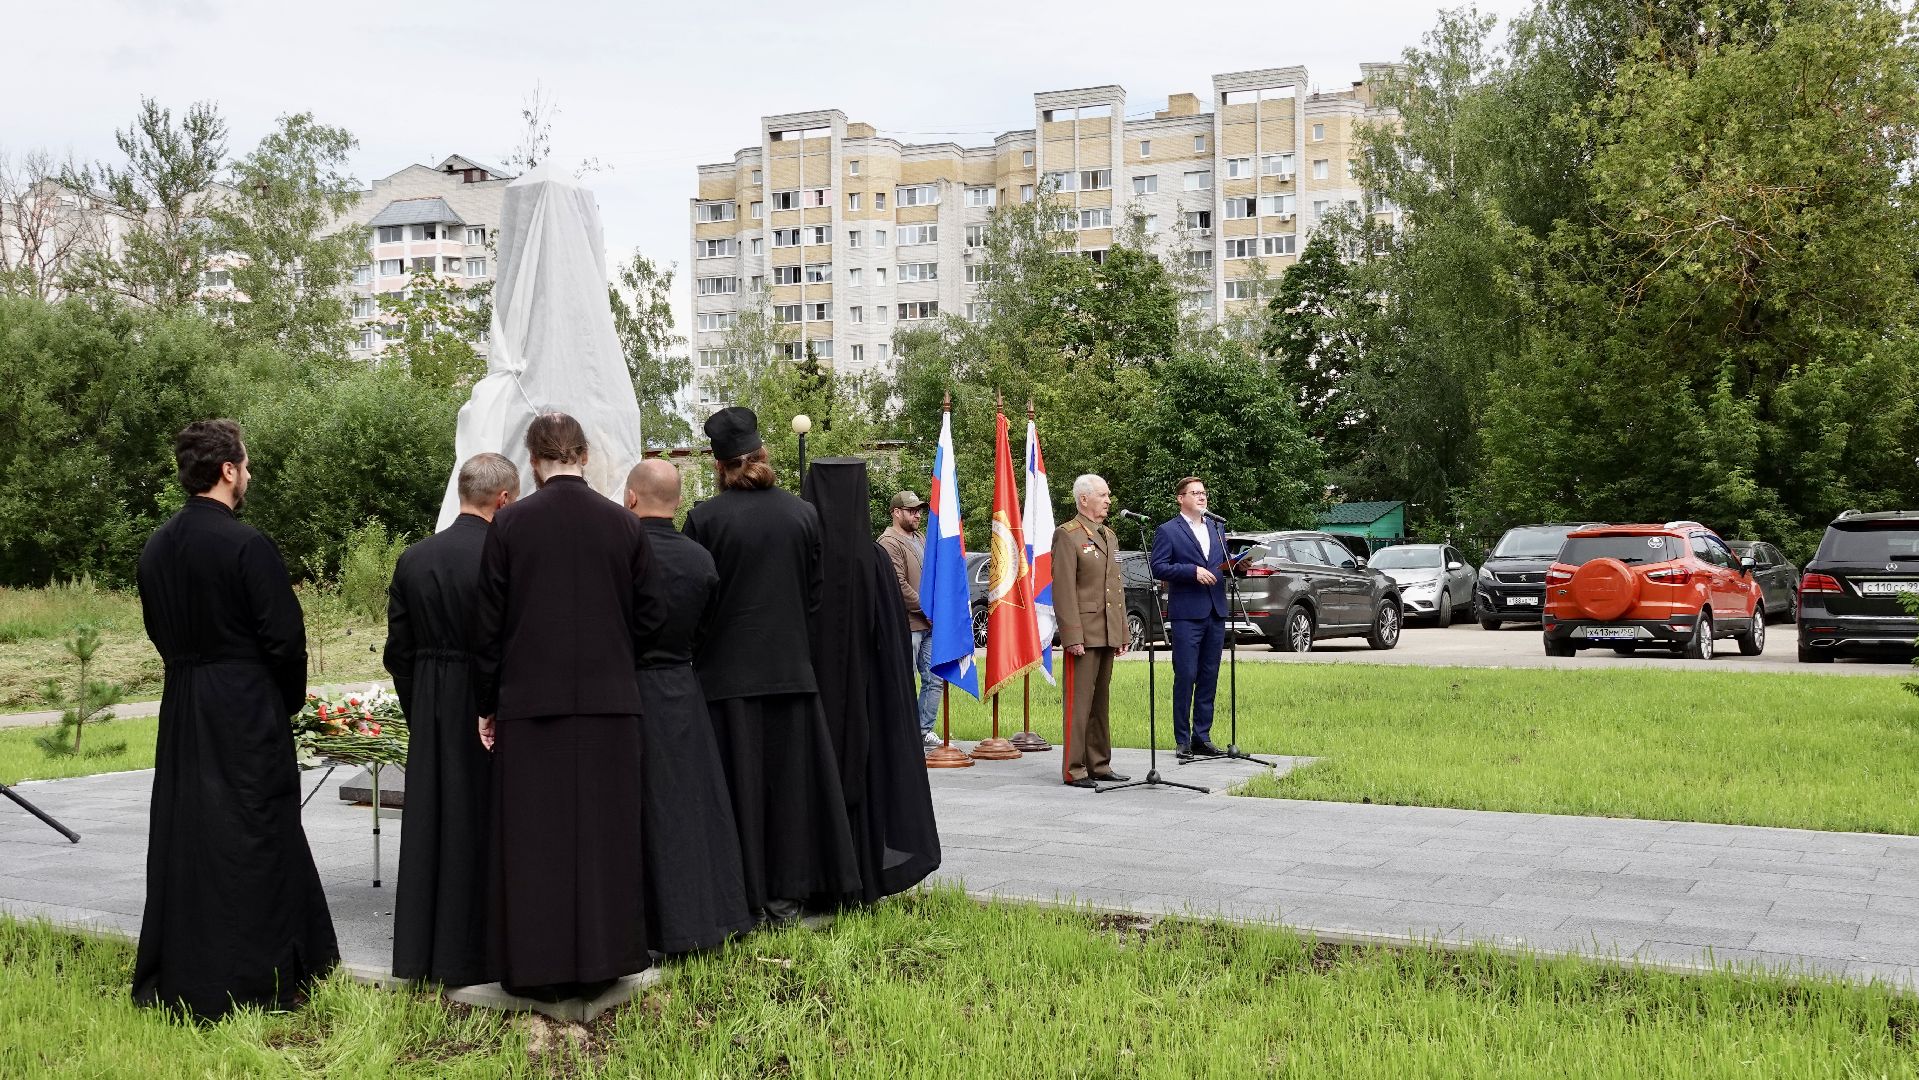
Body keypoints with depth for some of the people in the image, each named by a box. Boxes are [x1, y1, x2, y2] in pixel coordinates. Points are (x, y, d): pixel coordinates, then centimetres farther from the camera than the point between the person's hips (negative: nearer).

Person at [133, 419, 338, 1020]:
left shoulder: (155, 549, 5)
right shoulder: (245, 544, -16)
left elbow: (159, 631, 13)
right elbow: (285, 635, -15)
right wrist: (290, 700, 1)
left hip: (180, 712, 7)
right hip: (248, 713, -7)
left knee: (183, 835, 14)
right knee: (251, 837, 2)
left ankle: (176, 976, 22)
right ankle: (250, 979, 7)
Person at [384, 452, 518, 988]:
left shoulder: (412, 559, 1)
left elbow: (398, 650, 6)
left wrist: (418, 712, 16)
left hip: (429, 709, 5)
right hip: (489, 705, -5)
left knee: (430, 824, 12)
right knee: (483, 824, 4)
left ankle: (423, 953, 21)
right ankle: (471, 953, 11)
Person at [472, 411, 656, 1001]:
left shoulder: (509, 524, -6)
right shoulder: (624, 525, -1)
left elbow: (488, 623, -2)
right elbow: (645, 617, 4)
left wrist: (486, 704, 7)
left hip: (530, 700, -1)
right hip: (610, 701, 2)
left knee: (534, 836, 6)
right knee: (603, 833, 10)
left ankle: (536, 965, 12)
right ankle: (600, 958, 17)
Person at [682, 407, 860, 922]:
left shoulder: (704, 518, -9)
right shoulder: (803, 514, 2)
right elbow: (816, 595, 6)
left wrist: (695, 660, 8)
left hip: (727, 672, -3)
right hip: (790, 668, 3)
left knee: (739, 782, 3)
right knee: (788, 780, 11)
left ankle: (744, 896, 6)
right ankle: (785, 894, 16)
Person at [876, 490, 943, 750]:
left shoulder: (920, 539, 20)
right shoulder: (889, 543, -10)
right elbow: (898, 586, -17)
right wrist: (926, 607, -14)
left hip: (929, 623, 9)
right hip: (906, 624, -9)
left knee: (934, 679, 10)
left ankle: (924, 731, 18)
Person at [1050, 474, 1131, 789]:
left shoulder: (1109, 536, 18)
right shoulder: (1067, 535, -8)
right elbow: (1063, 591, -14)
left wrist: (1122, 633, 16)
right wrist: (1072, 637, -18)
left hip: (1108, 634, 8)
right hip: (1083, 634, -8)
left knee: (1101, 703, 13)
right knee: (1080, 702, -5)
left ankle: (1099, 765, 19)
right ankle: (1074, 770, -1)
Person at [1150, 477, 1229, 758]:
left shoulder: (1217, 528, 18)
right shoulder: (1167, 531, -1)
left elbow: (1224, 564, 21)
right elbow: (1159, 567, -9)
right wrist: (1193, 571, -18)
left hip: (1215, 611, 6)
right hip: (1186, 613, -6)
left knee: (1209, 676, 8)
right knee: (1186, 676, -5)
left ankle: (1202, 736, 15)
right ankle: (1182, 739, 2)